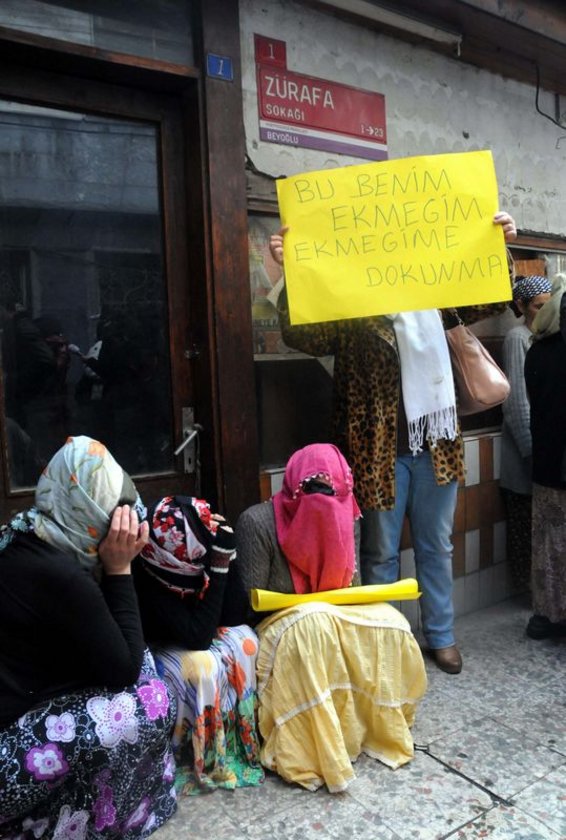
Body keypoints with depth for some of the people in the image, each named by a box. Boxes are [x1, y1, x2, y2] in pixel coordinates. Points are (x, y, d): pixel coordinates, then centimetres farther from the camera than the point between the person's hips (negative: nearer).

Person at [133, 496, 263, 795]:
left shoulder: (195, 561, -18)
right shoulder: (145, 573, -34)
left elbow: (230, 616, -16)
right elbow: (197, 636, -35)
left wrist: (223, 560, -29)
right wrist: (219, 566, -39)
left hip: (188, 641, 6)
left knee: (243, 640, -17)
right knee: (202, 669, -31)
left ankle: (244, 735, -2)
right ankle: (198, 755, -6)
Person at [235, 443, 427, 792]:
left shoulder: (344, 518, -3)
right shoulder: (258, 521, -21)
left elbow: (349, 581, 7)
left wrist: (348, 606, -14)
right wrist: (311, 606, -23)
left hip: (337, 614, 6)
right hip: (280, 622, -5)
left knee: (390, 622, -20)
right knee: (312, 627, -38)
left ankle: (381, 725, 0)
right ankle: (310, 752, -25)